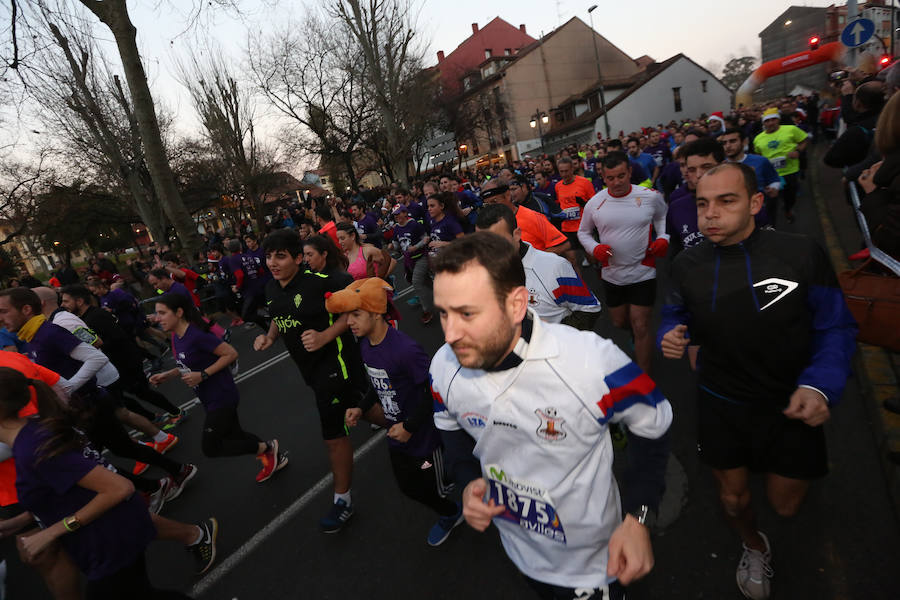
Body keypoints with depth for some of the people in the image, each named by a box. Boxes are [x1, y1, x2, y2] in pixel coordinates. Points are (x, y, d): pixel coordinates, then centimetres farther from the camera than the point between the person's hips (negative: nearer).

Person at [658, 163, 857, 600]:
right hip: (722, 404, 1)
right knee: (733, 498, 18)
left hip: (790, 404, -1)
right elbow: (676, 317, 6)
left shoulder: (801, 254, -17)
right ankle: (755, 548, 54)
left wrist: (820, 384, -24)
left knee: (785, 505, 18)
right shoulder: (687, 265, -10)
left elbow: (836, 328, -8)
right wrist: (670, 336, -18)